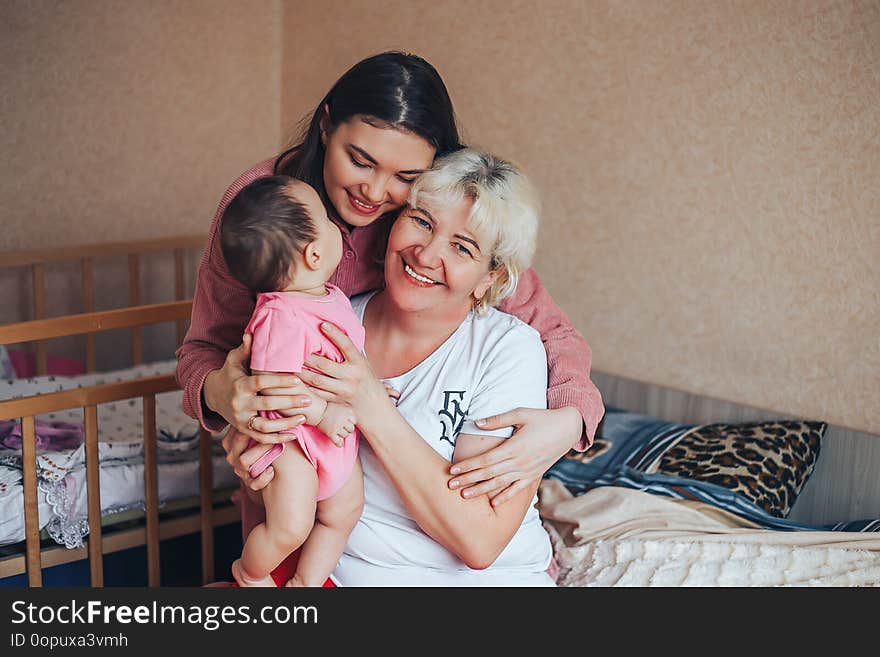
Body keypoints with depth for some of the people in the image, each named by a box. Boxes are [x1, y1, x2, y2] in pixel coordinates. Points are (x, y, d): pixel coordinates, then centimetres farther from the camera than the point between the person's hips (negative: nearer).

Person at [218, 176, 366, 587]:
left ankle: (306, 582, 33)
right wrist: (322, 413, -31)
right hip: (293, 437, -9)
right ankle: (249, 572, 20)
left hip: (337, 432, 9)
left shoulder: (330, 297, 3)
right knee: (291, 527, -11)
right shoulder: (280, 318, -28)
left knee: (344, 509, 14)